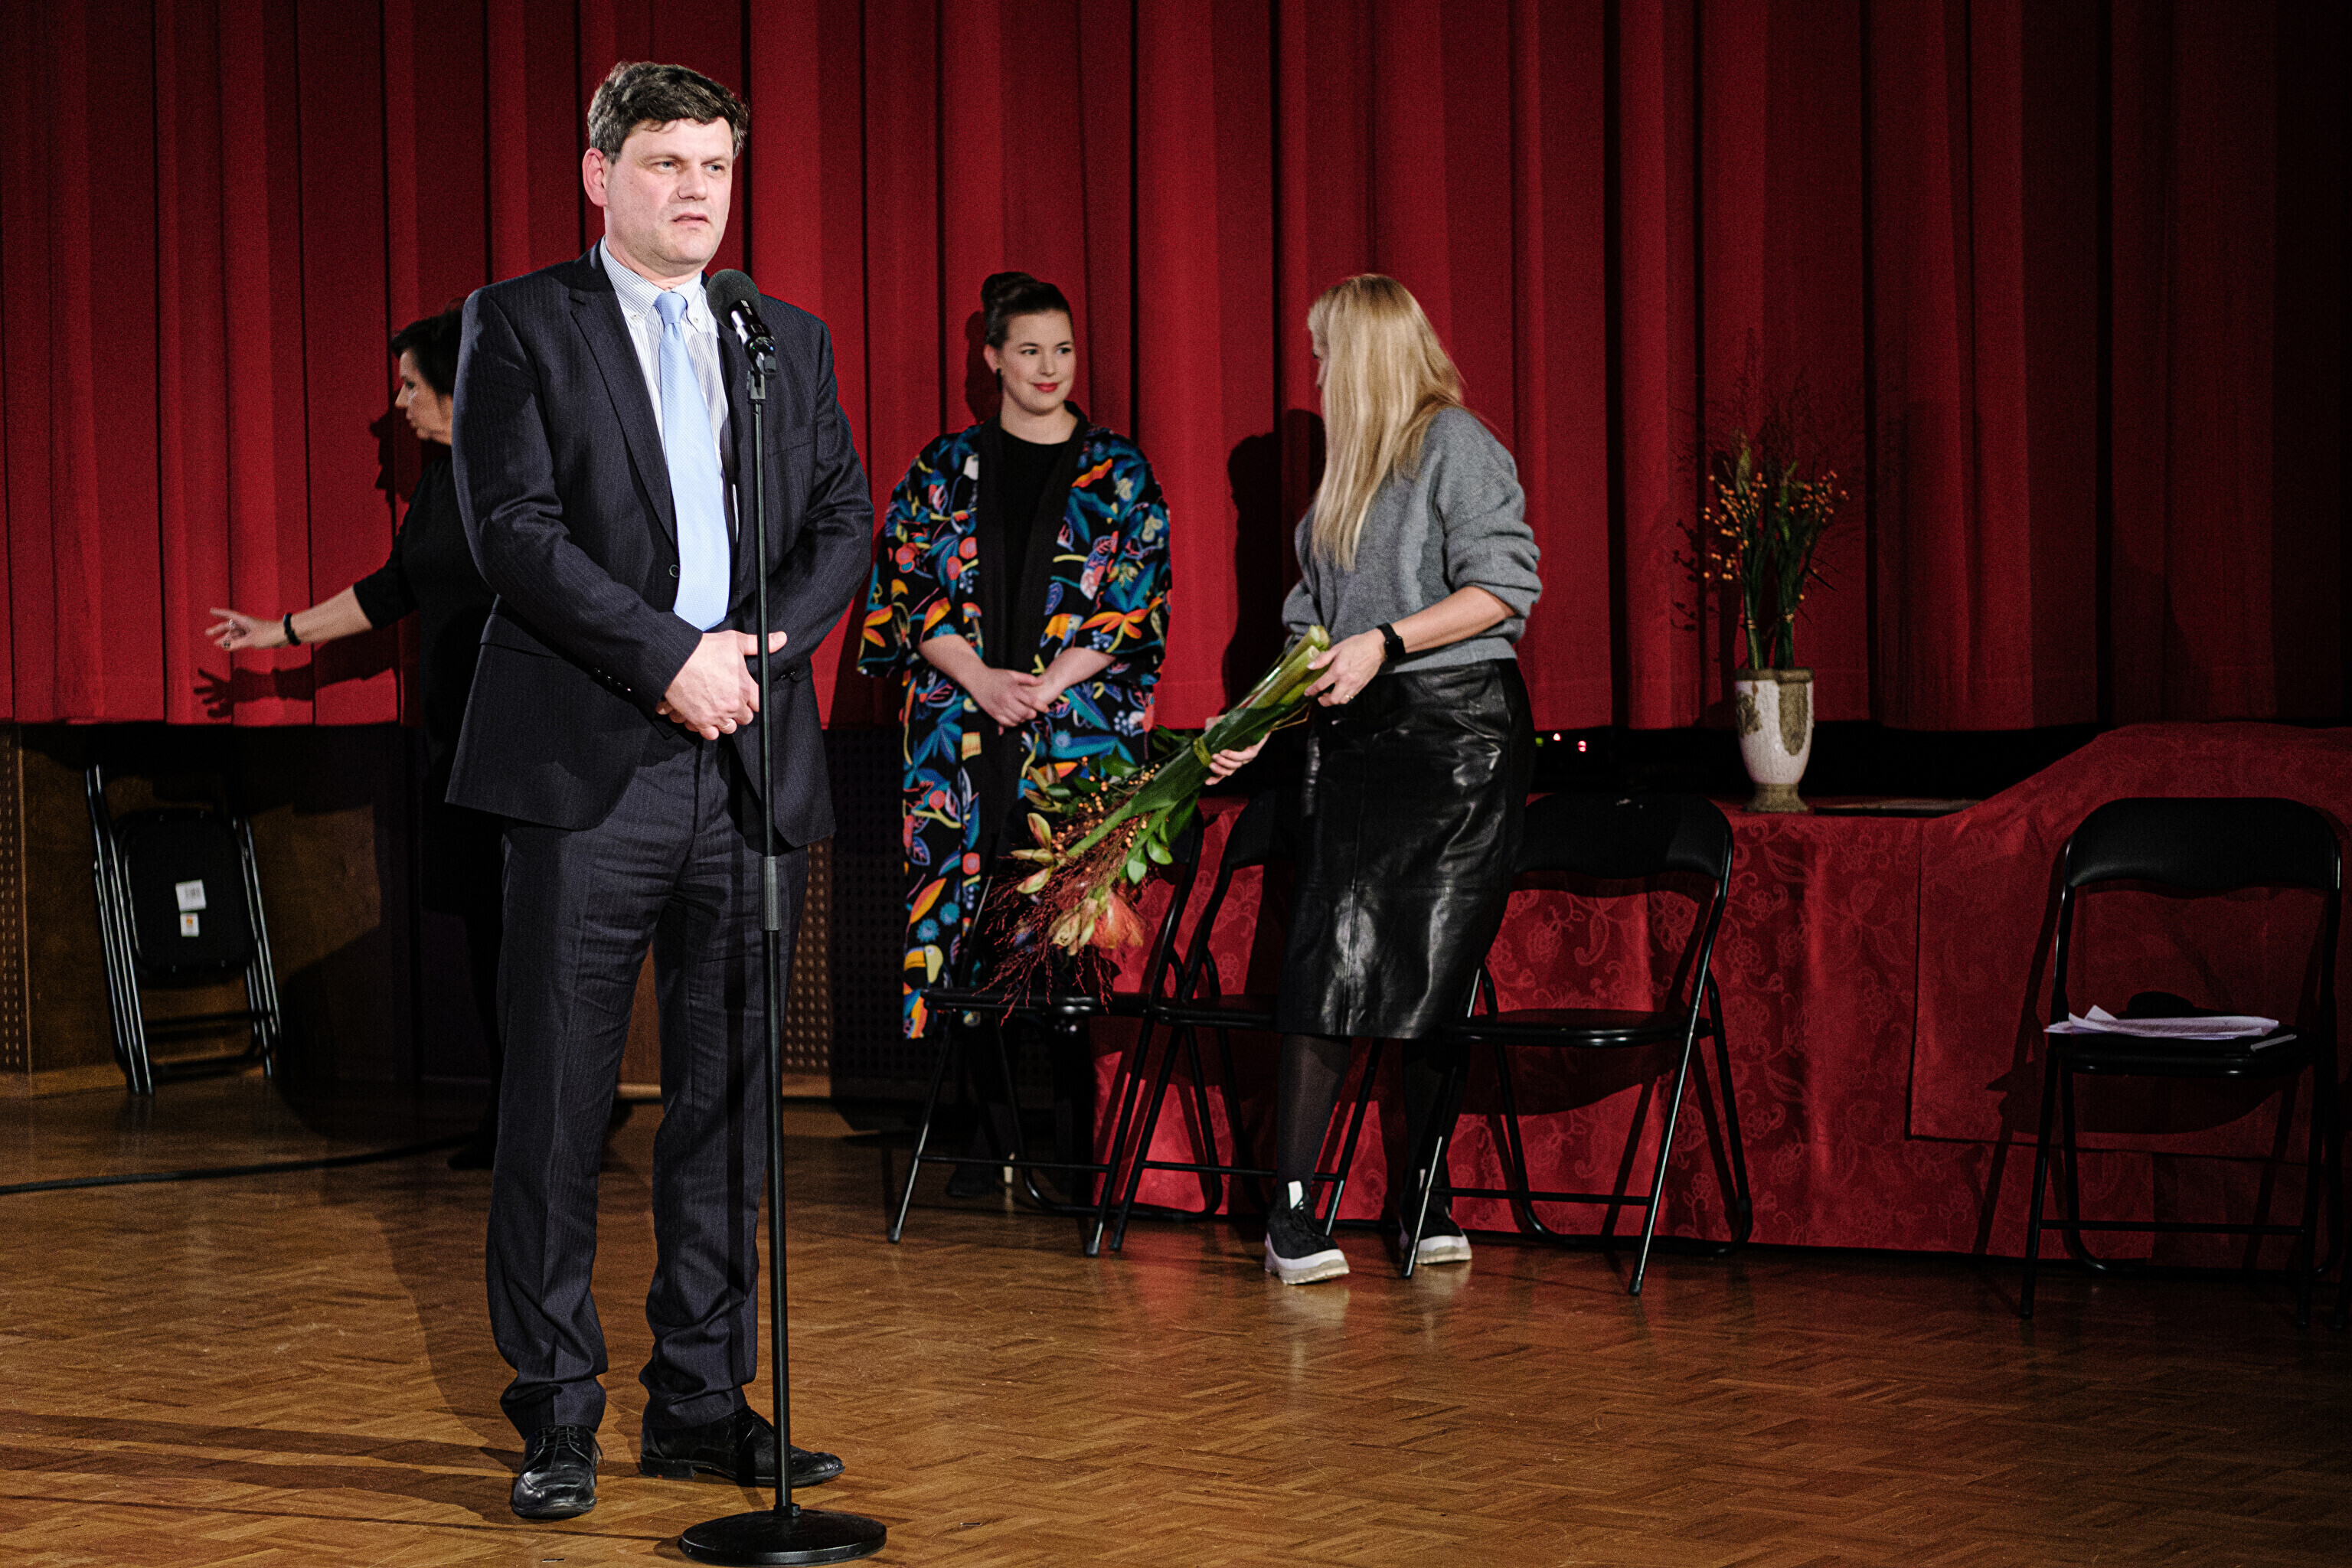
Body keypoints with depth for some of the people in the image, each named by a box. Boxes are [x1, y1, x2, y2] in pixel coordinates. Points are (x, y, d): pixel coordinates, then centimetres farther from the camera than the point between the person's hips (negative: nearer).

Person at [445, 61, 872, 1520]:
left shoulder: (791, 340, 16)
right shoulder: (520, 325, 2)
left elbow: (846, 521, 11)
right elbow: (513, 526, -9)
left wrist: (760, 647, -7)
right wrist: (667, 656, -15)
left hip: (752, 765, 4)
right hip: (589, 765, -4)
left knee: (729, 1099, 7)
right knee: (558, 1103, -1)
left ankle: (706, 1400, 16)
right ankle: (557, 1414, 8)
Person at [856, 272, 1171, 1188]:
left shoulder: (1118, 474, 7)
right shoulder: (945, 469, 10)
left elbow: (1137, 601, 1)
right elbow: (907, 584, 5)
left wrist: (1048, 683, -10)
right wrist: (978, 677, -9)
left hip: (1084, 731, -1)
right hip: (960, 735, 1)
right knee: (969, 917, -2)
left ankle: (1079, 1137, -1)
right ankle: (994, 1136, 4)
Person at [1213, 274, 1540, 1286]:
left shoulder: (1456, 444, -3)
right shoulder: (1352, 464, 20)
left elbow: (1505, 588, -12)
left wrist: (1385, 643, -18)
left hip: (1458, 727, -6)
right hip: (1358, 734, 6)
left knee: (1437, 973, -4)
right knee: (1329, 958, -6)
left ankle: (1421, 1201, 5)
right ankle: (1289, 1207, -10)